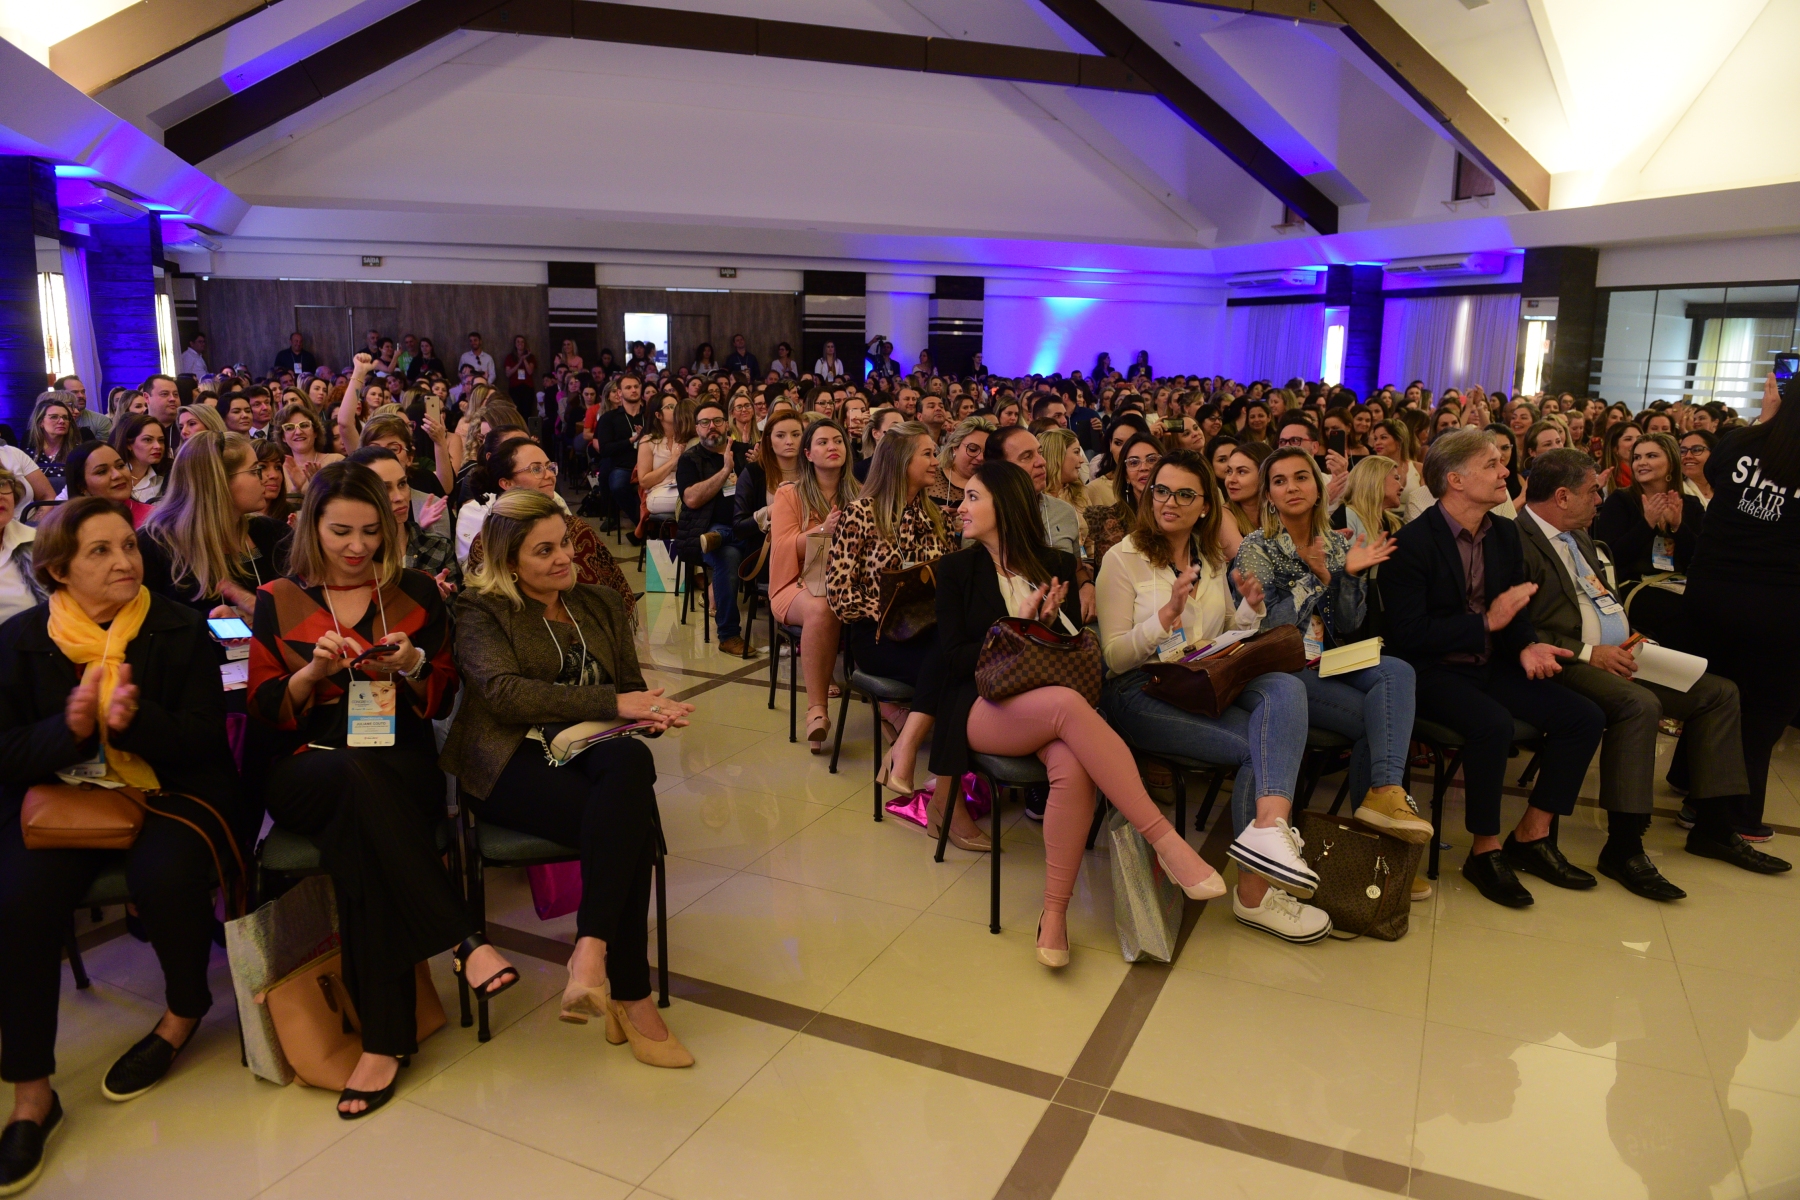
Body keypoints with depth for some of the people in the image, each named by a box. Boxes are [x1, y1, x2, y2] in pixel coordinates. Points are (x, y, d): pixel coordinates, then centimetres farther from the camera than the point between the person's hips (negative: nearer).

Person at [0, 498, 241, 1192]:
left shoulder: (179, 630, 1)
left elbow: (205, 737, -5)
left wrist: (138, 719, -25)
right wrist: (69, 728, -21)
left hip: (172, 790, -1)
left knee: (166, 877, -31)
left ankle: (183, 1012, 3)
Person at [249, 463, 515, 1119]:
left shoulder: (416, 593, 13)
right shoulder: (278, 600, 13)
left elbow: (442, 700, 12)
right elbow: (265, 710, 8)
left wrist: (414, 665, -9)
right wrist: (312, 670, -11)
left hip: (401, 764, 0)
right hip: (307, 767, 0)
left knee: (355, 836, -34)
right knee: (356, 780, -37)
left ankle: (385, 1039, -31)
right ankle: (465, 941, -37)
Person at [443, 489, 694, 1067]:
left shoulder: (600, 603, 22)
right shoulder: (481, 612, 6)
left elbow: (632, 686, 20)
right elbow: (504, 692, -12)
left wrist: (652, 712, -7)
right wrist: (613, 703, -20)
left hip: (593, 750, 4)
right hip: (513, 761, -4)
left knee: (632, 760, -36)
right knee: (629, 822, -34)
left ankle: (591, 953, -37)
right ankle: (630, 996, -27)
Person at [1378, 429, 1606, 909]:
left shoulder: (1504, 533, 9)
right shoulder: (1413, 542, -15)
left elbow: (1517, 609, 14)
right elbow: (1408, 635, -19)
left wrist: (1527, 646, -8)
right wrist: (1488, 622, -20)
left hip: (1489, 664, 8)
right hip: (1432, 671, -8)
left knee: (1584, 716, -6)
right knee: (1493, 723, -33)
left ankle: (1532, 836, 7)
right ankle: (1485, 851, -12)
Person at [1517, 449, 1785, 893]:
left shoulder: (1579, 537, 20)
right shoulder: (1519, 542, -14)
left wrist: (1629, 638, 9)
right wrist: (1588, 652, -20)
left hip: (1615, 656, 11)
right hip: (1568, 662, -11)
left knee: (1719, 692, 5)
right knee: (1639, 704, -34)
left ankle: (1714, 827, 11)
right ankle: (1623, 849, -26)